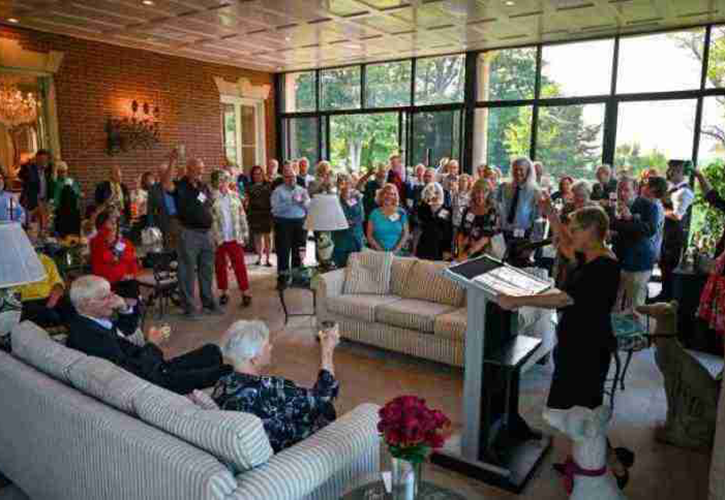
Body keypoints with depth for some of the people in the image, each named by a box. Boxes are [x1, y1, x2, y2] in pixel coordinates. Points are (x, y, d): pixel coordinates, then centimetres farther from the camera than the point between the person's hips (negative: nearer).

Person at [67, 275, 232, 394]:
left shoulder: (93, 319, 4)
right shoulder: (88, 336, -25)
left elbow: (128, 329, 22)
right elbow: (135, 372, -27)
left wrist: (125, 308, 1)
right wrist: (152, 345, -12)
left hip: (154, 367, 10)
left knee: (212, 350, 11)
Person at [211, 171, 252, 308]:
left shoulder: (235, 196, 6)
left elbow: (242, 216, 10)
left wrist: (245, 233, 7)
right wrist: (211, 238, -12)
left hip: (235, 238, 2)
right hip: (218, 239, -2)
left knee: (240, 266, 3)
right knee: (220, 267, 10)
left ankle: (245, 292, 10)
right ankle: (224, 293, 22)